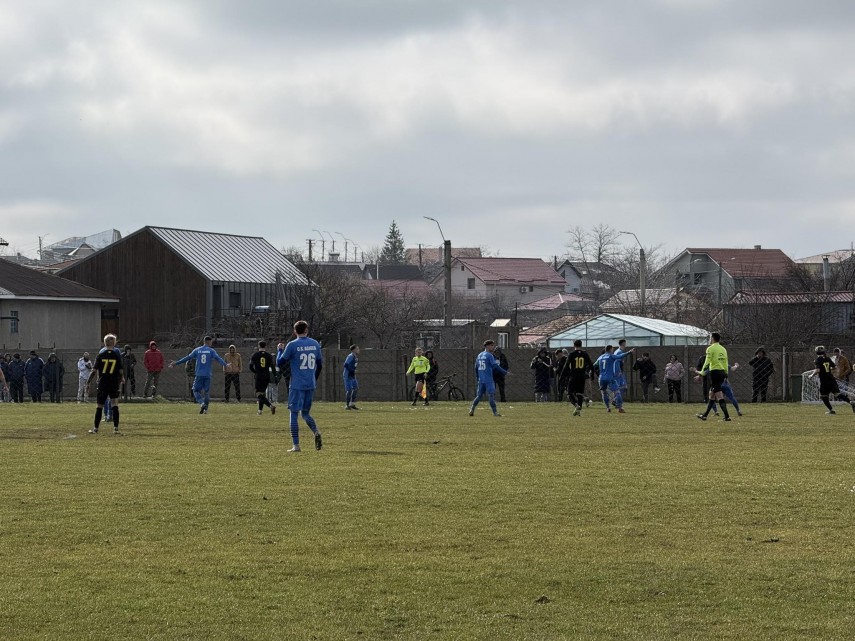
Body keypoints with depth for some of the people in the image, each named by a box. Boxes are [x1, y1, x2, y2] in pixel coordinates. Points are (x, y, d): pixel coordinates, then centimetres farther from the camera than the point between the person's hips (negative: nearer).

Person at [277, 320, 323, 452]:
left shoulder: (292, 345, -8)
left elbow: (280, 364, -2)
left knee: (294, 414, 1)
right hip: (311, 385, 5)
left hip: (297, 385, -5)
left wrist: (280, 351, 17)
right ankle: (316, 432, -11)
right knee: (305, 413, 16)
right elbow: (320, 365, 16)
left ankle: (296, 445, -4)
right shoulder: (315, 344, 7)